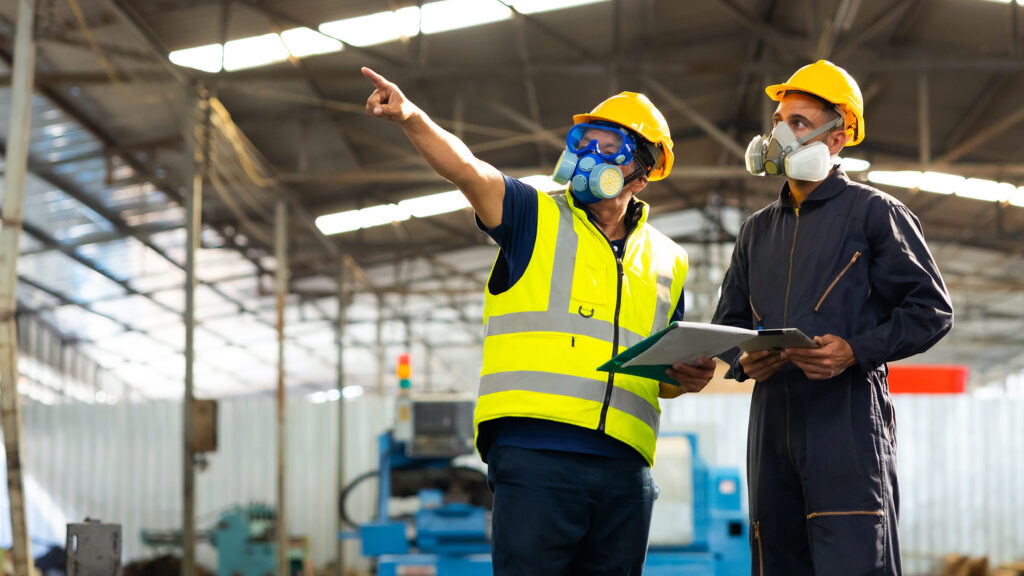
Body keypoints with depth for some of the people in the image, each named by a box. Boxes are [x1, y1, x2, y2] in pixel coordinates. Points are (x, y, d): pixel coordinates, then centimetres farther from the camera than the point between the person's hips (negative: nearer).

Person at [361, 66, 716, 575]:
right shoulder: (537, 217, 8)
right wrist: (410, 117, -28)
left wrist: (688, 378, 3)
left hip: (623, 466, 5)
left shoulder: (665, 262, 19)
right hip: (534, 452, -4)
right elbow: (465, 170, -11)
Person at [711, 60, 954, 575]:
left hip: (848, 422, -6)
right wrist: (742, 360, 2)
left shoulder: (873, 213, 4)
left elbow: (932, 310, -1)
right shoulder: (758, 230, 22)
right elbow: (727, 322, 26)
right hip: (772, 423, 6)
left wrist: (856, 352, -15)